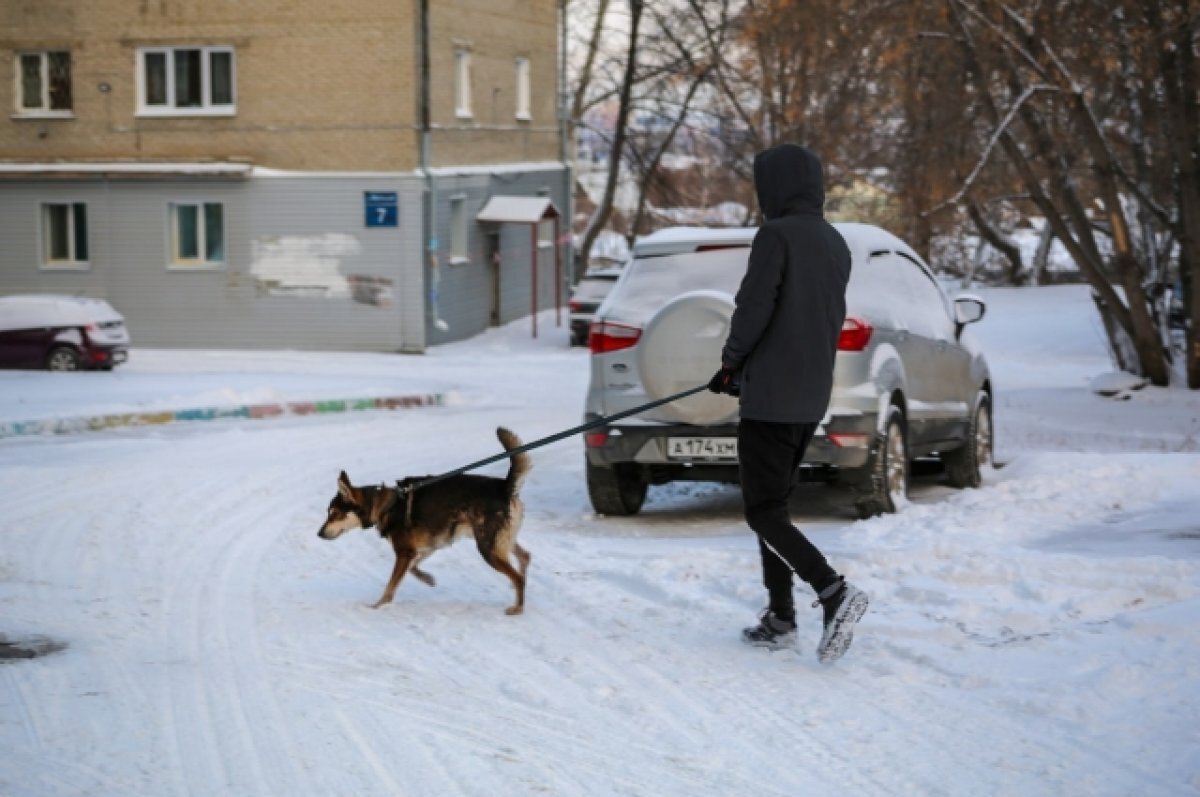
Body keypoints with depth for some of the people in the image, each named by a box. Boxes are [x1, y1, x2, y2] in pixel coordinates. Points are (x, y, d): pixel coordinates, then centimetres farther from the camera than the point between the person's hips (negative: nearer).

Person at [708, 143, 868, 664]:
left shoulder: (776, 236, -14)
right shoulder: (834, 243, 12)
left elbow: (753, 308, -17)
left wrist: (731, 362, 1)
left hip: (771, 396, -8)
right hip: (811, 397, 8)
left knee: (763, 513, -5)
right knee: (773, 502, 17)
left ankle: (835, 592, -20)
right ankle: (780, 618, 16)